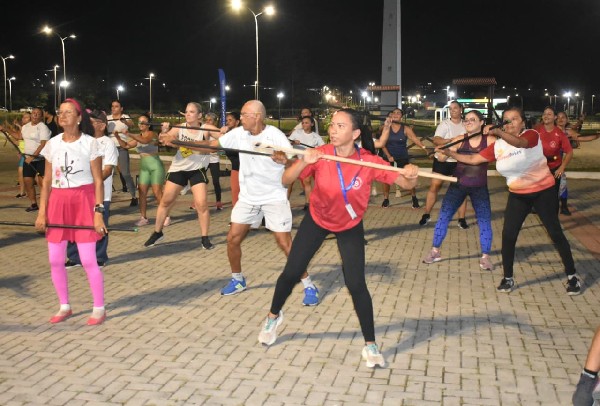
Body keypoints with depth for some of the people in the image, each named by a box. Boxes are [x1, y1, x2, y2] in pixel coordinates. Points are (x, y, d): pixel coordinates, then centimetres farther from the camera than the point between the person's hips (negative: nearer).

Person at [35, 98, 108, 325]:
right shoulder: (52, 144, 7)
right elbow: (47, 180, 9)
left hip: (83, 202, -4)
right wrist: (42, 212, 3)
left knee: (88, 260, -5)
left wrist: (98, 213, -11)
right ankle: (64, 307, 24)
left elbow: (98, 181, -5)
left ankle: (99, 308, 10)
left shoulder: (90, 144, -5)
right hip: (57, 202, 5)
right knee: (55, 261, 6)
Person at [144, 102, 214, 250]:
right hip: (178, 168, 2)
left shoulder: (205, 129, -12)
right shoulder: (180, 128, -8)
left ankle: (205, 238, 4)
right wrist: (164, 132, -41)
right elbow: (163, 139, -20)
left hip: (197, 169, -2)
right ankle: (157, 233, 25)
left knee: (201, 204, -11)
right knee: (165, 201, 8)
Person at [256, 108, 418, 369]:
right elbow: (286, 180, -27)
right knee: (291, 273, 5)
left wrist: (410, 175, -47)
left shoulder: (369, 161, -25)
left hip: (350, 227, -1)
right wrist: (304, 162, -47)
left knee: (356, 284, -11)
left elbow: (406, 184, -23)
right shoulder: (321, 154, -24)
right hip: (316, 220, 1)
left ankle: (370, 345, 7)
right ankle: (273, 316, 35)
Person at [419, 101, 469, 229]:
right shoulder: (444, 124, -6)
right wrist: (452, 140, -33)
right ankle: (426, 215, 12)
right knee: (434, 186, 1)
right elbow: (436, 140, -19)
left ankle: (461, 219, 9)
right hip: (442, 159, -2)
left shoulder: (466, 125, 2)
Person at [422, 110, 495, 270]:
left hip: (479, 188, 0)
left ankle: (485, 257, 13)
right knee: (443, 216, 0)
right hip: (458, 185, 1)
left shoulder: (489, 140, -6)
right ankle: (435, 251, 14)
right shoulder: (460, 139, -6)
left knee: (485, 221, -1)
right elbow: (441, 158, -10)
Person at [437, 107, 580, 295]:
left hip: (543, 192, -4)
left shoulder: (531, 135, -16)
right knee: (508, 235, -4)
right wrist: (449, 152, -10)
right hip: (518, 195, 4)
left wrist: (497, 132, -56)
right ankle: (508, 278, 11)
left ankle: (572, 276, 17)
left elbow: (519, 142, -40)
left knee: (555, 233, 3)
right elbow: (473, 159, 0)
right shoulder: (498, 146, -3)